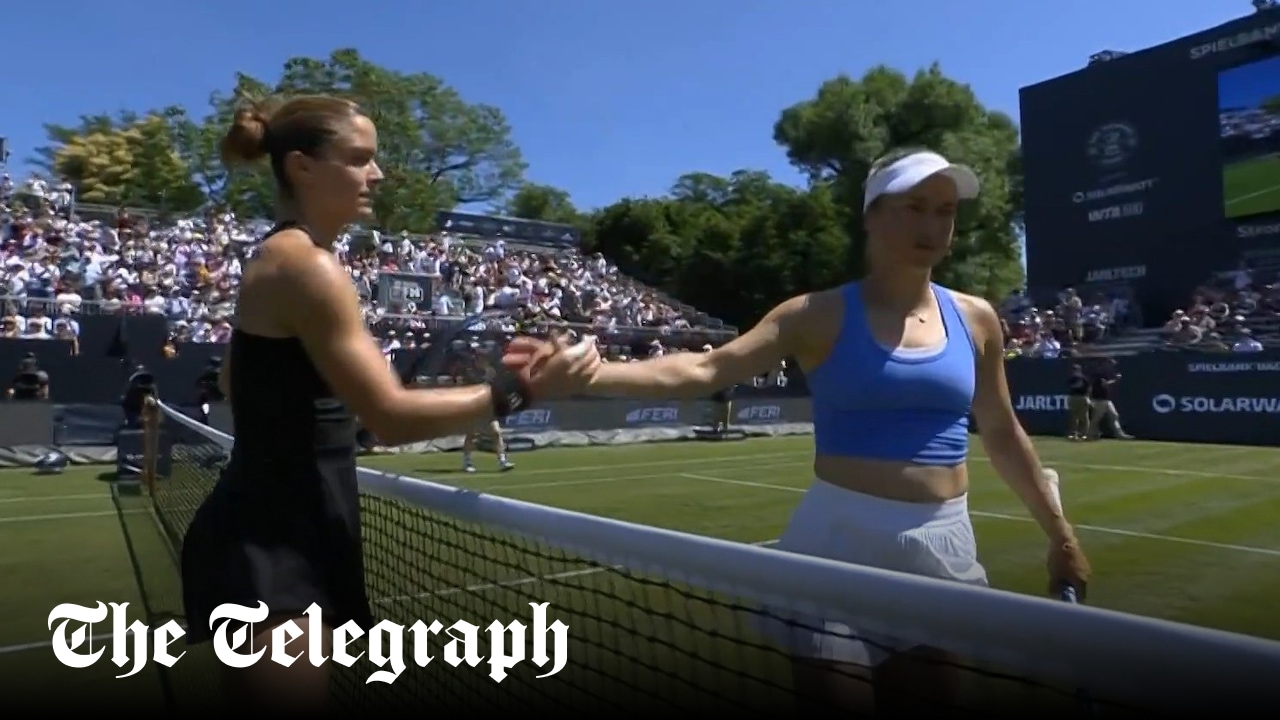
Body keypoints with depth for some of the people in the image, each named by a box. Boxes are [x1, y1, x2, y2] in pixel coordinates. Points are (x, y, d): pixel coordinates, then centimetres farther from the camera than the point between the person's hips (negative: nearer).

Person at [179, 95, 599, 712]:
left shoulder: (278, 259, 12)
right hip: (269, 550, -10)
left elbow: (234, 380, 25)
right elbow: (392, 417, -23)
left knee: (299, 692, 21)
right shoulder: (304, 265, -19)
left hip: (287, 537, 10)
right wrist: (521, 389, -22)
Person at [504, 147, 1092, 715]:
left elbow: (1003, 436, 16)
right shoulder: (822, 314, -6)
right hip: (841, 542, -4)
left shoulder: (975, 320, 6)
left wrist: (1060, 535, 19)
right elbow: (703, 370, -17)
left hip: (941, 546, 4)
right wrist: (583, 373, -30)